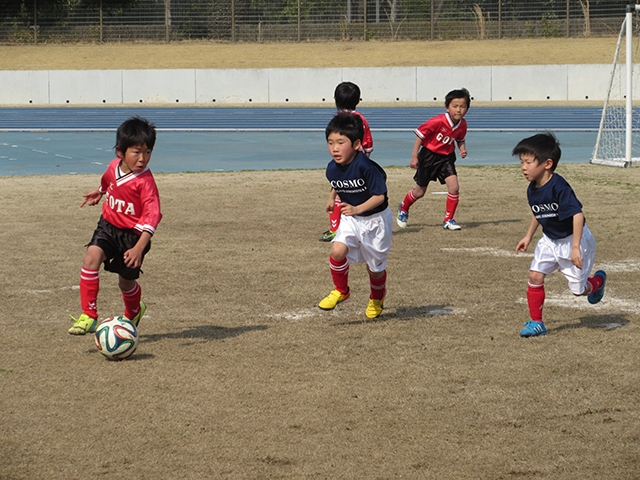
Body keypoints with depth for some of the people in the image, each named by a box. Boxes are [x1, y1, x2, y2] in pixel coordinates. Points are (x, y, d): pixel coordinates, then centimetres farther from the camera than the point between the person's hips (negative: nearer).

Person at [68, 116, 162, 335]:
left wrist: (139, 247, -38)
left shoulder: (144, 181, -24)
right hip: (108, 226, 5)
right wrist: (99, 192, 42)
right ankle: (88, 315, -20)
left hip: (133, 234, -4)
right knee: (91, 256, -22)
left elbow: (152, 215, -29)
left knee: (126, 282, 8)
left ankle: (133, 313, 44)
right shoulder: (114, 167, -6)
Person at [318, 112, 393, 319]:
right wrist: (331, 198, 6)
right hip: (350, 219, 4)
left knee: (375, 266, 10)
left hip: (375, 219, -4)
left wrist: (357, 209, -38)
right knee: (337, 250, -21)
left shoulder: (365, 166, -29)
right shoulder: (332, 169, -9)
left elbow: (379, 196, -29)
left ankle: (377, 298, 41)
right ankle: (341, 291, 3)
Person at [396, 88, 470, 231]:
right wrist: (414, 156, -18)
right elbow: (420, 135, -18)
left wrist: (462, 149, -9)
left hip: (446, 157, 4)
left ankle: (448, 220, 0)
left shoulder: (462, 124, -9)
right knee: (420, 191, 8)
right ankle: (403, 209, 39)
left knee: (454, 187, -15)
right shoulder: (438, 121, -27)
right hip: (429, 156, -4)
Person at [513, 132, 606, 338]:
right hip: (550, 240, 7)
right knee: (535, 276, -9)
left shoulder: (559, 187, -30)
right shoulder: (532, 190, -5)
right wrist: (528, 237, 19)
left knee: (578, 289, 3)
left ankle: (598, 280, 38)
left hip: (572, 239, -7)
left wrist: (575, 248, -37)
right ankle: (536, 323, 3)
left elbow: (578, 215, -34)